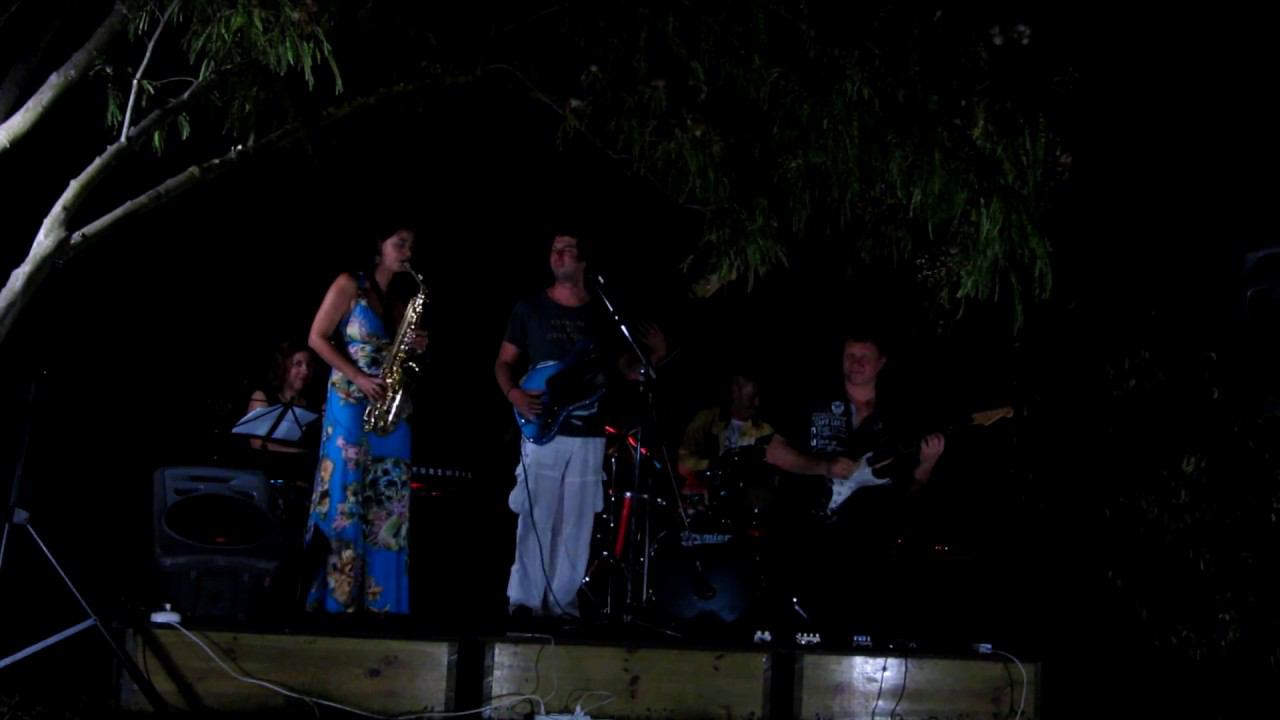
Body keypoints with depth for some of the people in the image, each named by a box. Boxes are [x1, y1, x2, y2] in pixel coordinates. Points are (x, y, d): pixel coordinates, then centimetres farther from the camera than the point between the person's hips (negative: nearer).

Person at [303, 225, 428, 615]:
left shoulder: (399, 301, 17)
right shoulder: (349, 285, -1)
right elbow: (317, 338, -6)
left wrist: (417, 347, -2)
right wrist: (358, 378, -15)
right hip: (350, 403, -6)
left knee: (389, 503, 2)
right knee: (344, 501, -7)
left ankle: (380, 599, 5)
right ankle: (335, 598, -2)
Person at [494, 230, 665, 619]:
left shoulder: (603, 314, 8)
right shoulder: (530, 307, 4)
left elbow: (624, 368, 13)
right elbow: (505, 361, 8)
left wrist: (654, 355, -7)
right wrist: (514, 393, -11)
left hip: (588, 435, 2)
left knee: (576, 525, 5)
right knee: (535, 520, -5)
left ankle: (562, 603, 14)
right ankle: (524, 601, 4)